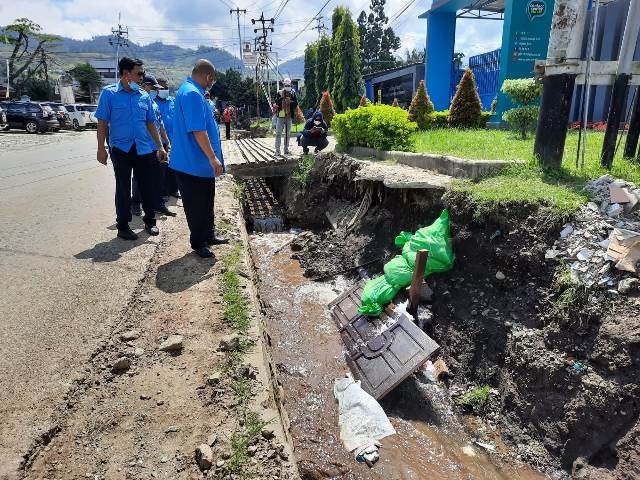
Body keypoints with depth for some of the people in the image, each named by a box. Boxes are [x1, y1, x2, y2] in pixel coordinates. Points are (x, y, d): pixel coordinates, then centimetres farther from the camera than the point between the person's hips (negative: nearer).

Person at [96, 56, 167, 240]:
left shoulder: (144, 96, 8)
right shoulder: (109, 93, -3)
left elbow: (151, 124, 13)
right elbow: (102, 123, -4)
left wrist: (160, 147, 9)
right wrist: (101, 148, -9)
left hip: (144, 149, 3)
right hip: (121, 149, -3)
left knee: (147, 187, 8)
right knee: (123, 189, 5)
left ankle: (150, 221, 24)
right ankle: (123, 226, 16)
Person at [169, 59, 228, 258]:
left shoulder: (190, 91, 16)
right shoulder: (192, 94, -19)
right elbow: (198, 130, -26)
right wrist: (213, 158, -22)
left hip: (202, 163, 11)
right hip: (195, 163, -11)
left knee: (206, 202, 19)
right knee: (197, 205, 3)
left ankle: (208, 235, 33)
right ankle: (198, 242, 16)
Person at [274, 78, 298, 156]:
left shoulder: (293, 93, 8)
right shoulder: (279, 93, 2)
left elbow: (296, 103, 3)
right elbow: (276, 103, -6)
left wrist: (290, 101, -15)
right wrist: (281, 98, -21)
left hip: (289, 116, 2)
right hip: (280, 115, -2)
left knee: (288, 133, 9)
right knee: (278, 133, -5)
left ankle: (286, 149, 17)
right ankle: (277, 150, -3)